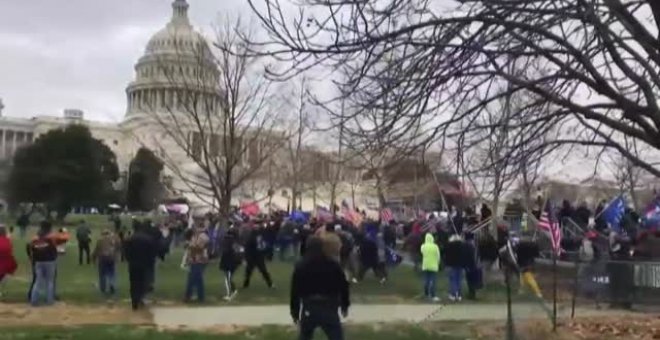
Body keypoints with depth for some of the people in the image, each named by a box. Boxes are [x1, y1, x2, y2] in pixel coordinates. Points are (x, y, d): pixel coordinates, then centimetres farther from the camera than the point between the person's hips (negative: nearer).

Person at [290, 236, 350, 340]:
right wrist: (345, 306, 17)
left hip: (309, 308, 1)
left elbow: (295, 291, 1)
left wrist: (295, 312, 9)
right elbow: (343, 286, 5)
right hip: (329, 308, -1)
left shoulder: (300, 267, 0)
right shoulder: (333, 265, 1)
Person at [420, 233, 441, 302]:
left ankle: (426, 294, 19)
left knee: (426, 280, 12)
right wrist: (437, 263, 14)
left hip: (425, 266, 3)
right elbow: (438, 256, -3)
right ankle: (433, 296, -8)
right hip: (433, 266, -3)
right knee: (433, 281, -4)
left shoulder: (423, 246, -3)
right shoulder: (435, 246, -11)